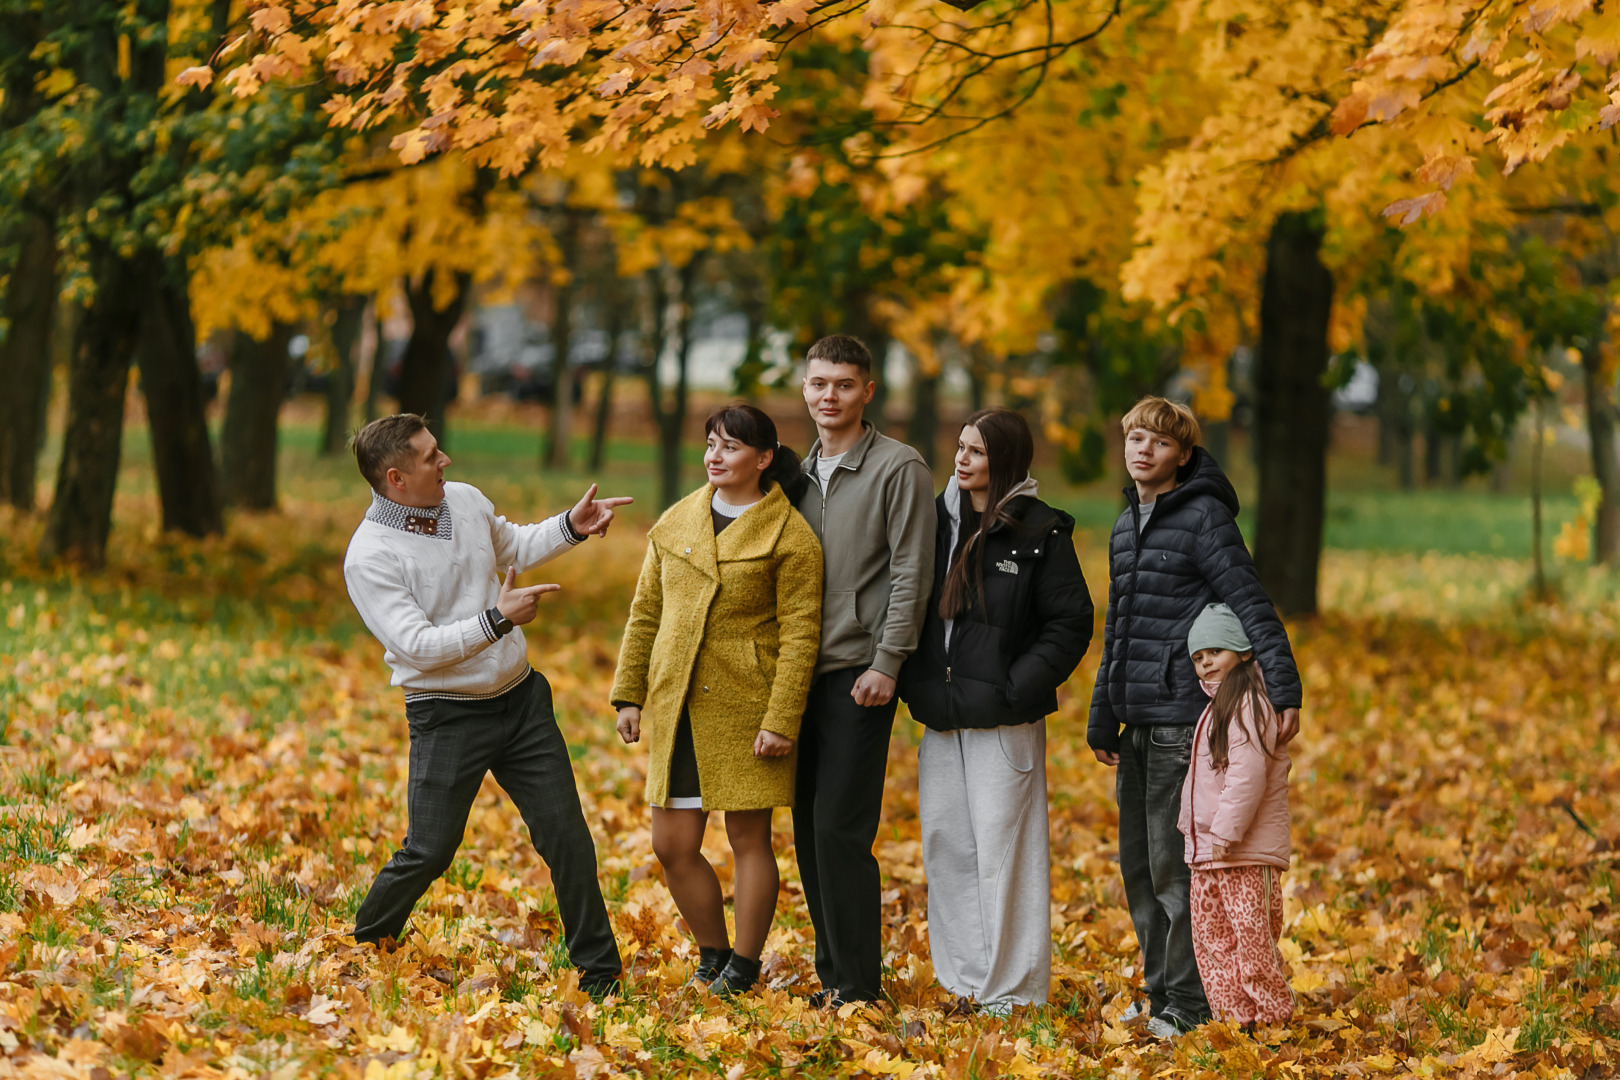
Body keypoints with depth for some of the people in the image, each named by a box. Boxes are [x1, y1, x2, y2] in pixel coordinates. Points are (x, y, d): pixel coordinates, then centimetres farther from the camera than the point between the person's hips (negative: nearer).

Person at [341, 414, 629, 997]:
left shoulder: (466, 500, 3)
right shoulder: (369, 558, -17)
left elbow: (514, 545, 24)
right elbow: (418, 644, -24)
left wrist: (570, 527, 8)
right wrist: (498, 618, -29)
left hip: (521, 700, 5)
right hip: (447, 718, -5)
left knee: (566, 837, 3)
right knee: (429, 852, -2)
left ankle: (599, 970, 13)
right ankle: (364, 945, 25)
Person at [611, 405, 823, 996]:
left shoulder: (790, 537, -6)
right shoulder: (674, 524, 10)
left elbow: (800, 635, -9)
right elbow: (646, 614, 15)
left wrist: (781, 721, -15)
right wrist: (629, 695, 10)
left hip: (745, 708, -5)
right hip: (677, 709, 5)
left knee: (749, 838, 3)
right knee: (672, 847, 4)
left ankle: (743, 970, 16)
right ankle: (712, 957, 23)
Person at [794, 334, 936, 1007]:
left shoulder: (899, 468, -4)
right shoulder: (801, 473, 16)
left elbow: (911, 573, -9)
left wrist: (886, 664, -14)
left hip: (860, 673, -7)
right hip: (803, 673, 7)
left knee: (840, 829, -11)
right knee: (808, 829, 7)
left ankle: (858, 988, -5)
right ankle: (831, 975, 15)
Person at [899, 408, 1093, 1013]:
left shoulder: (1040, 533, -5)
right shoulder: (939, 521, 10)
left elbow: (1070, 623, -6)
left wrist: (1016, 687, -12)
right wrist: (917, 685, 5)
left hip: (1004, 721, -6)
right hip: (942, 717, 6)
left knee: (1001, 847, -5)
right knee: (944, 843, 7)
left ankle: (1012, 989, 2)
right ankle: (965, 981, 17)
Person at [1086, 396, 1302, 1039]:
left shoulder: (1204, 517, -8)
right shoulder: (1126, 525, 17)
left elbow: (1251, 606, -15)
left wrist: (1284, 689, -25)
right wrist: (1102, 719, 22)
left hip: (1184, 720, -8)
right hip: (1138, 721, 8)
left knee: (1173, 866, -7)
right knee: (1138, 865, 12)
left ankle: (1189, 1005, 0)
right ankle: (1160, 993, 22)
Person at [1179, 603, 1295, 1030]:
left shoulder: (1248, 703, -13)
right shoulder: (1215, 705, 19)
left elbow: (1247, 776, -21)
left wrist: (1225, 834, -21)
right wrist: (1191, 825, 19)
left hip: (1247, 853, -10)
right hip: (1206, 852, 10)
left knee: (1251, 938, -6)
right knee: (1210, 937, 10)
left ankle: (1273, 1017, 3)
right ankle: (1233, 1017, 16)